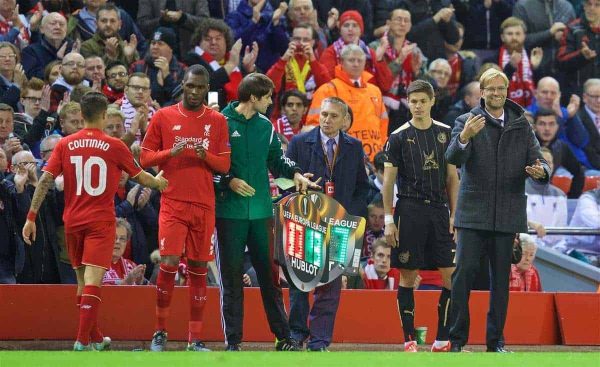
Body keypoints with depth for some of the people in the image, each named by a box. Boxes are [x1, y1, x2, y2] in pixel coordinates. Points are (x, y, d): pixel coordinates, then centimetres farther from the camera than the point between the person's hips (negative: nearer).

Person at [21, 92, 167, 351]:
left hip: (73, 221, 3)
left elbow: (45, 180, -5)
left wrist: (31, 217, -3)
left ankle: (95, 338, 25)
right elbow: (139, 177, 8)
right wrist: (158, 182, 30)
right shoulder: (114, 147, -4)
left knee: (82, 280, 15)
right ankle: (83, 340, -20)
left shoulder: (65, 145, 0)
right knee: (92, 280, -9)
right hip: (101, 222, -3)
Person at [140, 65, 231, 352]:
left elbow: (225, 165, 9)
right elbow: (145, 158, 5)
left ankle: (195, 339, 8)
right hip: (173, 202, -2)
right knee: (169, 263, -12)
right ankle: (160, 332, 3)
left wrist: (206, 156, -12)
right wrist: (170, 152, -13)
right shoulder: (163, 117, 4)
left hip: (204, 205, 2)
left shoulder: (217, 121, 8)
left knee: (198, 269, 2)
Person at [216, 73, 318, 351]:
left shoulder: (265, 126, 11)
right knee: (231, 278, 0)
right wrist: (228, 181, -16)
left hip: (261, 212, 4)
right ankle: (233, 341, 4)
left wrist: (295, 173, 3)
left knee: (269, 274, 5)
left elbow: (276, 159, 20)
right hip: (229, 212, -4)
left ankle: (282, 337, 9)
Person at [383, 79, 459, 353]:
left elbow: (452, 178, 13)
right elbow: (388, 180, 1)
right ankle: (409, 339, 6)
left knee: (451, 276, -3)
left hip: (439, 210, 3)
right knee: (408, 276, -1)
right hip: (409, 210, -3)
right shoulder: (399, 137, 0)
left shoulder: (445, 133, 9)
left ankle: (443, 340, 5)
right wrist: (388, 219, -5)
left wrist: (453, 215, 6)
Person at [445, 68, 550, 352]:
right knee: (464, 272, -10)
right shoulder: (467, 121, 2)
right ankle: (457, 338, -4)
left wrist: (540, 171, -17)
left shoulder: (521, 126, 10)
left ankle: (495, 340, 12)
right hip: (473, 212, -3)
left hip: (507, 215, 3)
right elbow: (453, 158, -13)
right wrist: (464, 138, -34)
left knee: (501, 278, 6)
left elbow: (537, 161, 8)